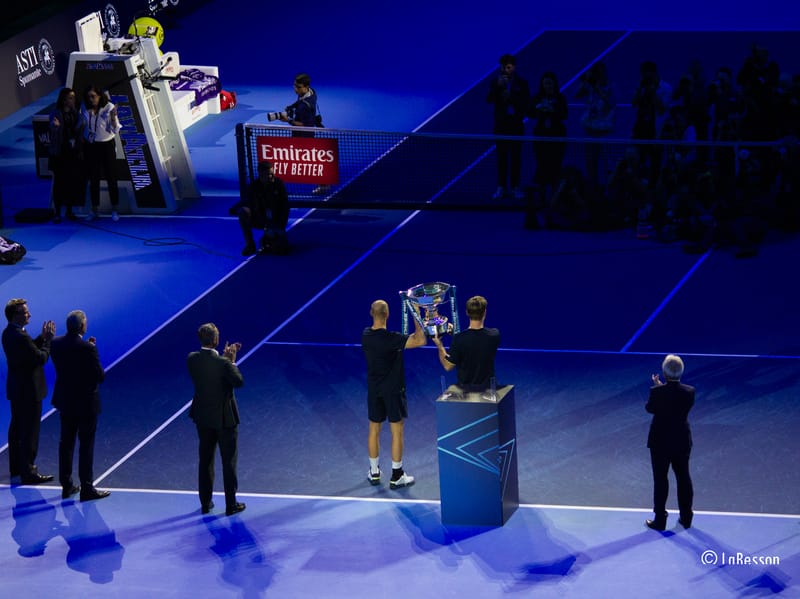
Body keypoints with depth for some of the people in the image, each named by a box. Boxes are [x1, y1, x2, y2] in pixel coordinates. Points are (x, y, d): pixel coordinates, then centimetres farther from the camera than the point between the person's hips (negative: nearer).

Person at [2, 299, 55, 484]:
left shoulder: (8, 333, 5)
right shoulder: (20, 337, -26)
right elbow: (41, 358, -22)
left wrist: (42, 338, 4)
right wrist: (48, 340, -10)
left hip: (16, 389, 10)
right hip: (28, 390, -10)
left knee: (16, 428, 20)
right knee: (30, 432, -4)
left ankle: (16, 467, 32)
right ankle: (28, 472, 0)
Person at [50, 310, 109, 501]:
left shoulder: (56, 344, -5)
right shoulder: (87, 349, -23)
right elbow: (99, 375, -16)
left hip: (65, 401, 6)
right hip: (86, 403, -6)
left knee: (66, 443, 15)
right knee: (86, 445, 2)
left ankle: (66, 486, 22)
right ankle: (87, 488, 6)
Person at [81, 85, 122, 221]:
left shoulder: (109, 107, -13)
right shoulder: (85, 109, -3)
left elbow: (115, 130, -13)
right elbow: (83, 128, 10)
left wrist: (113, 117, -29)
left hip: (107, 145, -3)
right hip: (91, 147, 3)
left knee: (111, 178, 2)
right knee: (93, 179, 9)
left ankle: (114, 210, 10)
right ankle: (94, 209, 18)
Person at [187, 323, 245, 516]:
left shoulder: (192, 359, -9)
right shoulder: (222, 363, -25)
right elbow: (239, 381, -13)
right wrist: (231, 361, -4)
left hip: (203, 418, 5)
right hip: (224, 418, -5)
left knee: (205, 460, 17)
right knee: (229, 462, 7)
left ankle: (205, 503, 24)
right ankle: (231, 505, 13)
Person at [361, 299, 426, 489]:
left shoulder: (366, 336, -5)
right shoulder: (392, 338, -24)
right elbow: (421, 341, -28)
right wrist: (416, 319, -17)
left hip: (374, 390, 5)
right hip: (393, 390, -5)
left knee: (374, 430, 15)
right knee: (397, 432, 4)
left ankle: (374, 473, 24)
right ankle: (396, 476, 8)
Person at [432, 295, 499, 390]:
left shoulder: (458, 339, -25)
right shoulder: (494, 335, -21)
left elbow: (448, 366, -16)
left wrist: (439, 346, -6)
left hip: (465, 386, -1)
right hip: (487, 385, 1)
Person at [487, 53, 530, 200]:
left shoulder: (521, 83, 0)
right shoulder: (496, 81, 0)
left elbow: (526, 102, -3)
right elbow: (489, 100, -11)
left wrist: (511, 97, -14)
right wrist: (498, 86, -22)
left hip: (516, 124, 0)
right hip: (501, 124, 0)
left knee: (516, 156, 4)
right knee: (501, 156, 3)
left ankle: (515, 187, 10)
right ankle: (501, 188, 6)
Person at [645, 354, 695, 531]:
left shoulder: (657, 392, -21)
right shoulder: (689, 392, -12)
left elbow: (649, 408, -4)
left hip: (660, 442, -3)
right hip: (682, 441, 3)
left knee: (660, 480, 7)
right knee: (683, 478, 16)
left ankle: (660, 520, 13)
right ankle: (686, 518, 25)